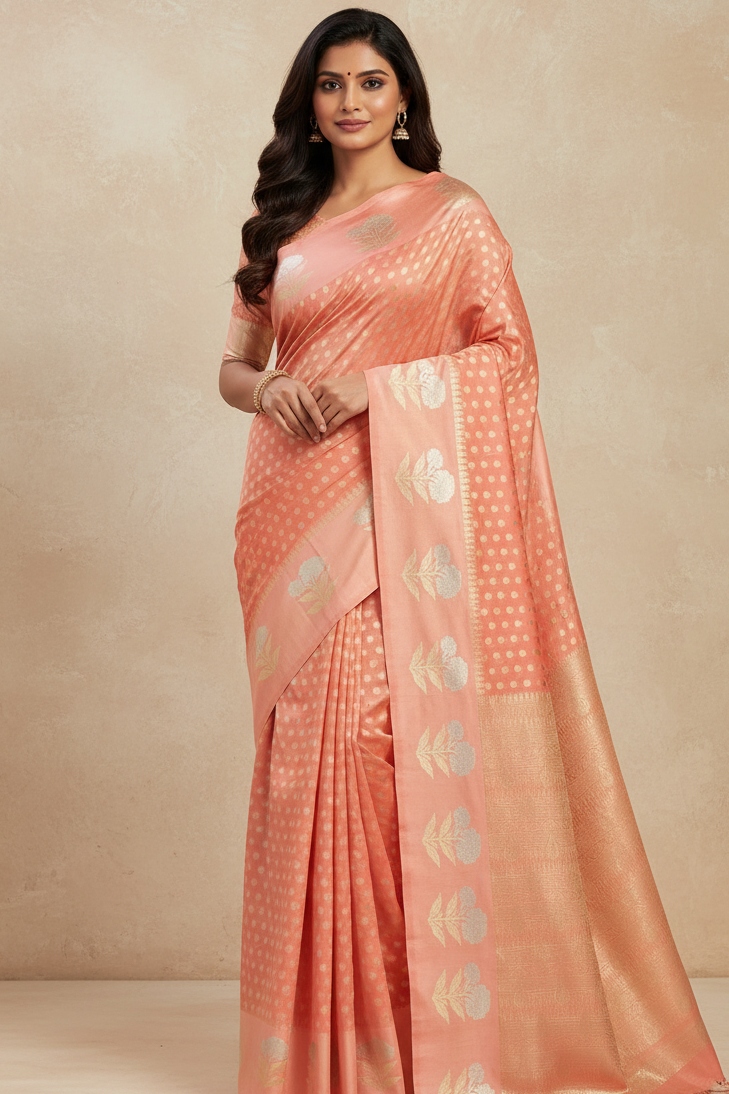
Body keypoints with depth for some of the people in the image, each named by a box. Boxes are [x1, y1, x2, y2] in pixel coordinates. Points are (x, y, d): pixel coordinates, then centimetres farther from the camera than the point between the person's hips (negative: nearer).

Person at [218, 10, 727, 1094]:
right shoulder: (281, 226, 17)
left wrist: (376, 383, -12)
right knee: (311, 740, 1)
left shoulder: (452, 211, 6)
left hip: (406, 499, -4)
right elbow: (235, 364, 18)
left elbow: (508, 352, 0)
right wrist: (270, 391, -5)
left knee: (411, 732, -9)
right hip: (297, 506, 4)